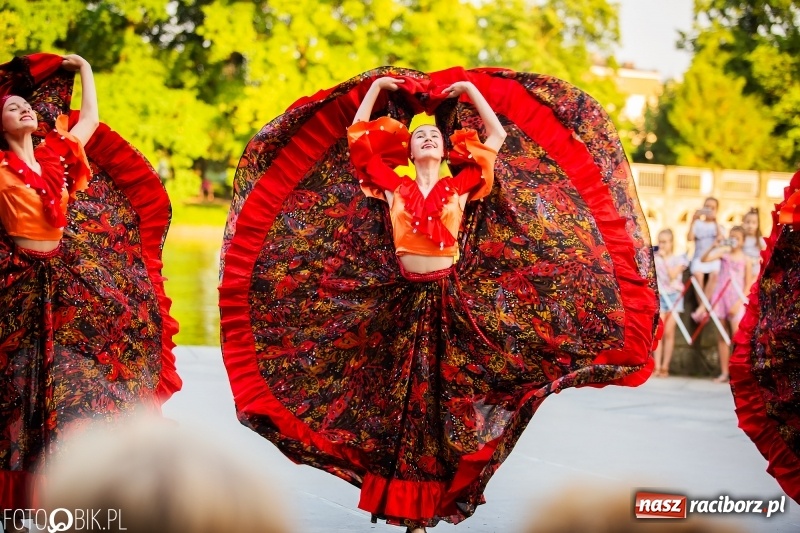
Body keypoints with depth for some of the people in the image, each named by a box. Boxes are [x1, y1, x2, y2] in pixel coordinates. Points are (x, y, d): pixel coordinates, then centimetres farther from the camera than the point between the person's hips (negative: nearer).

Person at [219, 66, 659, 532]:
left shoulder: (462, 185, 6)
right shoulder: (393, 186, 7)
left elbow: (498, 136, 10)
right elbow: (356, 136, 10)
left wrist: (471, 90, 11)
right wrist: (376, 87, 14)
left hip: (451, 302, -1)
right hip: (402, 302, 1)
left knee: (446, 397, 1)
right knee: (400, 398, 3)